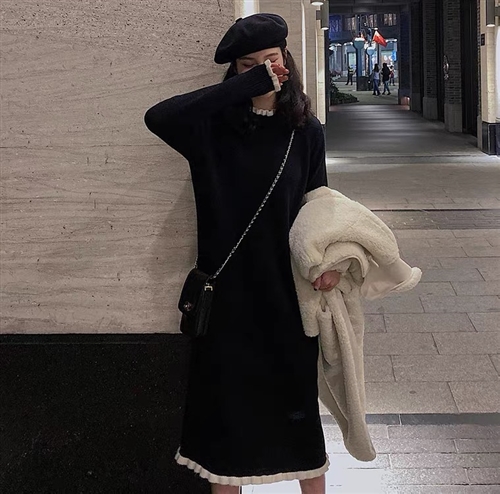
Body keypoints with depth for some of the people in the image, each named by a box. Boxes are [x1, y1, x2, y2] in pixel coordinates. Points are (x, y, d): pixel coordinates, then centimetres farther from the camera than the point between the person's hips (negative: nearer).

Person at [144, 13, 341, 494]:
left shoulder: (306, 131, 1)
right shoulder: (213, 126, -6)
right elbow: (158, 117, -27)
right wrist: (250, 85, -28)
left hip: (288, 291, 2)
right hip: (227, 292, -1)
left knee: (297, 399, 12)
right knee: (226, 401, 9)